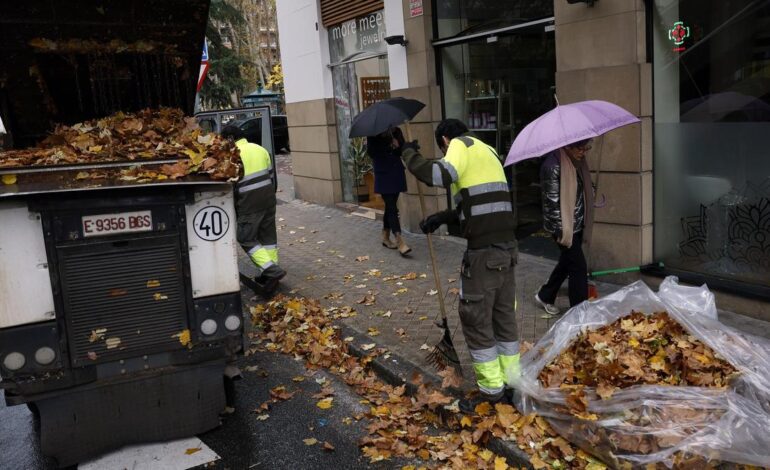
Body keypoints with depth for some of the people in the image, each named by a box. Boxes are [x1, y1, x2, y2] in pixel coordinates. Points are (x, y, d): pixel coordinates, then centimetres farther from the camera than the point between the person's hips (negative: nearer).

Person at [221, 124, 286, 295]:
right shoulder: (260, 149, 11)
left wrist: (234, 208, 2)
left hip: (249, 202, -7)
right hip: (268, 196, 7)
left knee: (246, 239, 1)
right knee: (268, 236, 13)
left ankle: (271, 270, -11)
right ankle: (270, 274, 17)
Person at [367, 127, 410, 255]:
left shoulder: (397, 132, 6)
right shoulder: (373, 134, -5)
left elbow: (403, 150, 4)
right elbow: (372, 152, -16)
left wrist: (397, 145, -15)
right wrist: (390, 146, -23)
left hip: (397, 173, 5)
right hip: (383, 174, -5)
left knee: (390, 206, 13)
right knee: (392, 207, -10)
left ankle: (386, 237, 26)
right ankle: (400, 242, -15)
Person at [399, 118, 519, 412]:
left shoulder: (462, 145, -3)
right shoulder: (486, 151, 23)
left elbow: (438, 176, -22)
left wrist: (409, 154, -7)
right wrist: (442, 218, 24)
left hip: (484, 251, -9)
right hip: (506, 246, 9)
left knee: (475, 318, 2)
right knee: (504, 315, 16)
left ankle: (491, 390, 10)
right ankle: (511, 382, 26)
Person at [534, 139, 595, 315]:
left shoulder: (577, 161, 6)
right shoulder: (553, 165, -20)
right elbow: (552, 201, -20)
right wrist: (560, 230, -18)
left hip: (577, 224, 9)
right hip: (564, 226, -9)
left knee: (567, 262, 19)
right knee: (578, 267, -5)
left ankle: (544, 296, 37)